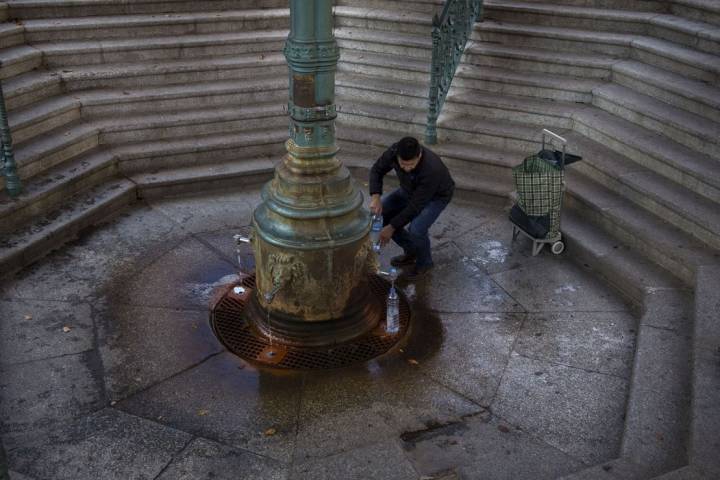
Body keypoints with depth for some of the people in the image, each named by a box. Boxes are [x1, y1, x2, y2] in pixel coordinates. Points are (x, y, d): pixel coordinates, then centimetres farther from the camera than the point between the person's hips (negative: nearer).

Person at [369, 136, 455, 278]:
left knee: (416, 229, -29)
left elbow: (415, 206, -34)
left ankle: (424, 262, 3)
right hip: (411, 189, 6)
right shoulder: (394, 151, -29)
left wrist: (392, 227, -28)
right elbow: (377, 170, -10)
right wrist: (375, 197, -26)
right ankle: (411, 251, 13)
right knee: (380, 213, -6)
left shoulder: (431, 169, -42)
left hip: (436, 195, -6)